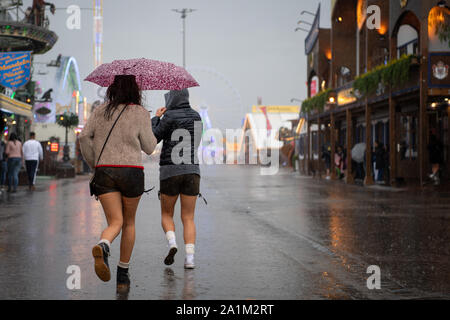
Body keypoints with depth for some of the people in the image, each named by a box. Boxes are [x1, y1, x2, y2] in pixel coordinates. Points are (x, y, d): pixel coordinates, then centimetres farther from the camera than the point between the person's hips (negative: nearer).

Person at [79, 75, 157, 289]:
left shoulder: (101, 111, 10)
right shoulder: (140, 113, 1)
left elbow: (84, 136, 0)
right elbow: (149, 148, 3)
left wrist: (93, 163, 10)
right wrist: (152, 124, 19)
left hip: (104, 172, 2)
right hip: (131, 171, -2)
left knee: (115, 223, -1)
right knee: (129, 223, 15)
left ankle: (102, 247, -36)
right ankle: (123, 274, 17)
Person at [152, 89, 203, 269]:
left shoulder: (170, 116, -8)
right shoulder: (196, 116, 10)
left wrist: (156, 118, 10)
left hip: (170, 169, -4)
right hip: (192, 170, 4)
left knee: (166, 214, 14)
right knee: (188, 218, 6)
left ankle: (172, 243, -11)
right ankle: (190, 258, -6)